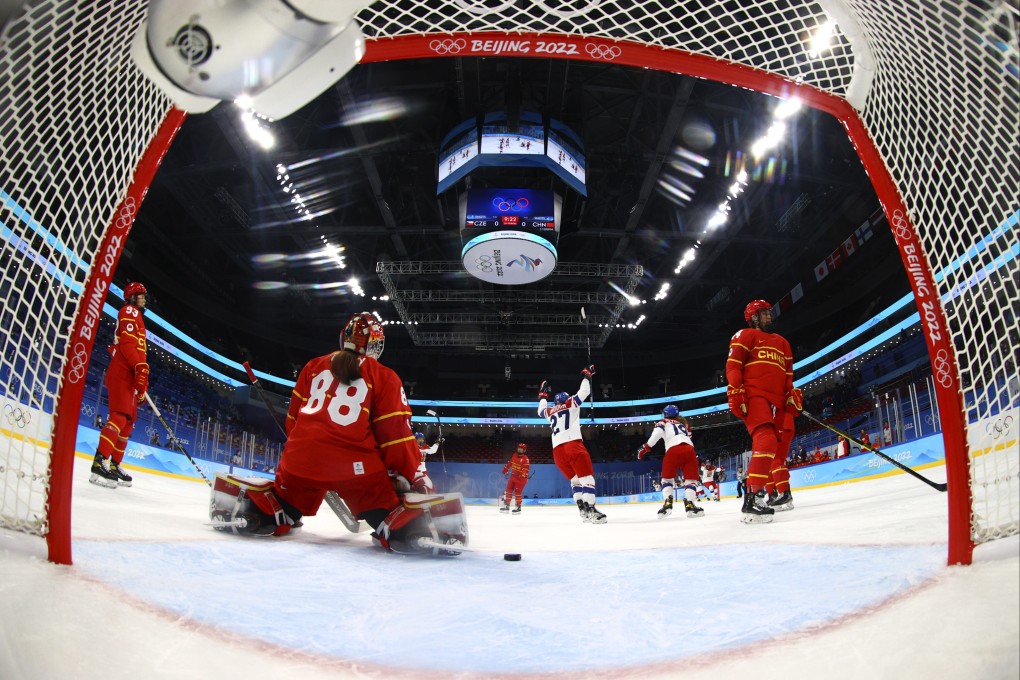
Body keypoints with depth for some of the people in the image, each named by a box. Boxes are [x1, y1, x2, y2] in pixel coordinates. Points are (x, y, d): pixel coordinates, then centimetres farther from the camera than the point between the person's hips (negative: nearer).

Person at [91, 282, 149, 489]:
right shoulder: (129, 312, 1)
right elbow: (127, 341, -16)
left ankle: (115, 465, 14)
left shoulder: (137, 316, 30)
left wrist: (141, 387, 23)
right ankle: (100, 463, -30)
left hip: (128, 376, 10)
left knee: (128, 421, 10)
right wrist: (141, 368, -25)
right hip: (121, 373, -10)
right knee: (120, 416, -21)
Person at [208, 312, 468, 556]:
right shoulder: (385, 378, 4)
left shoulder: (313, 366, 16)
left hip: (302, 458, 4)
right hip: (355, 464, -4)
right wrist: (410, 475, 7)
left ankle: (249, 505, 4)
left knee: (277, 510, 25)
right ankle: (412, 526, -23)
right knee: (388, 507, 2)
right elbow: (395, 432, -1)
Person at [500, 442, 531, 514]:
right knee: (508, 490, 7)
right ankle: (506, 506, 15)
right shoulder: (515, 455, 7)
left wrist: (524, 475, -39)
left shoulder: (525, 459, -15)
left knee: (517, 492, -11)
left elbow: (527, 468, -24)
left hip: (521, 478, -7)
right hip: (513, 476, 7)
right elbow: (510, 462, 21)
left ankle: (518, 507, 0)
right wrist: (505, 469, 25)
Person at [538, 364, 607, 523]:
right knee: (587, 477, -8)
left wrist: (543, 395, 56)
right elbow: (584, 391, 10)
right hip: (573, 445, -5)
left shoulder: (549, 411, 25)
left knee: (575, 479, 17)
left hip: (557, 450, 5)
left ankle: (582, 509, 4)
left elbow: (541, 410, 46)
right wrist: (587, 375, 24)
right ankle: (590, 509, -25)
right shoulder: (571, 403, 15)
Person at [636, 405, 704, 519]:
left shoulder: (664, 422, 21)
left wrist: (645, 447, 2)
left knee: (667, 478, 13)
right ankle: (689, 504, -10)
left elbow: (656, 433, 2)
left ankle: (667, 504, -5)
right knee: (691, 479, 10)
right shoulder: (684, 424, 36)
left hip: (674, 450, -3)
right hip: (689, 449, 3)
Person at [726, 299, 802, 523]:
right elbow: (733, 364, -4)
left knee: (771, 447, 9)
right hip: (754, 396, -8)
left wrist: (792, 394, 13)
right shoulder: (745, 336, 7)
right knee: (766, 441, -26)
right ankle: (752, 499, -32)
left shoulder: (781, 342, 29)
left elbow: (788, 372, 29)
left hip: (777, 402, 8)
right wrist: (735, 392, -16)